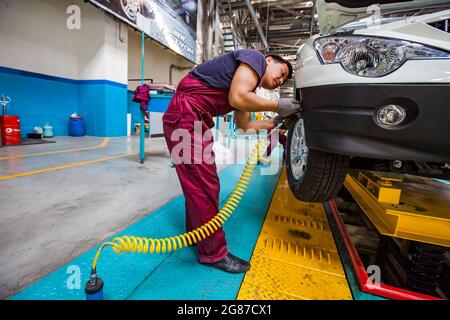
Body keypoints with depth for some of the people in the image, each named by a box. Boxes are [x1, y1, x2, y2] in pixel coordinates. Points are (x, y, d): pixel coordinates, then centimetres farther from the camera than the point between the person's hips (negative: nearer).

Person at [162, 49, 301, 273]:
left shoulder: (249, 88, 24)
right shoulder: (255, 58, -1)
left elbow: (244, 125, 24)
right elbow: (237, 97, -18)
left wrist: (277, 121, 22)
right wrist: (278, 106, -6)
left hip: (194, 118, 10)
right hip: (185, 114, -10)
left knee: (199, 184, 16)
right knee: (204, 185, -8)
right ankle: (213, 252, 6)